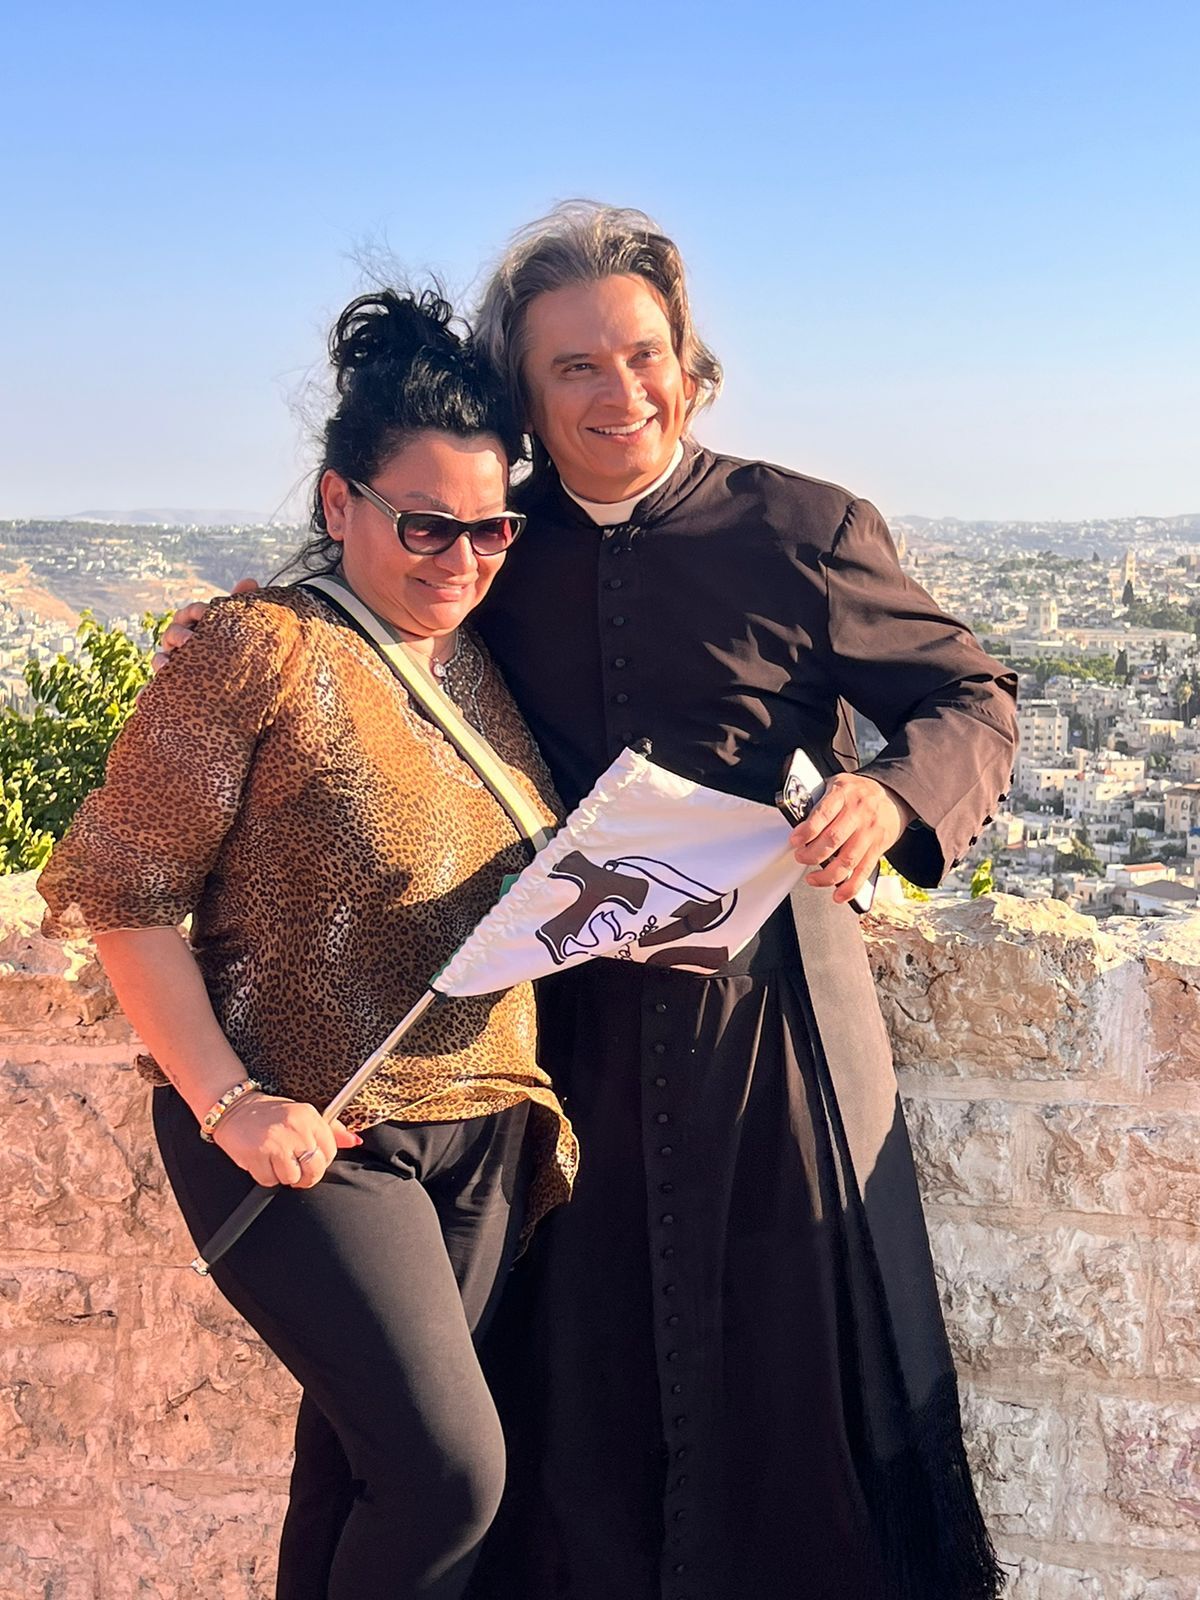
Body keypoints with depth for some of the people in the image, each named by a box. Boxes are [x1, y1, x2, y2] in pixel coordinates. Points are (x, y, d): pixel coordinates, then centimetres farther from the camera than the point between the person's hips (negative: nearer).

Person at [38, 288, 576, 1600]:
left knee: (357, 1466, 17)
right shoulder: (265, 650, -12)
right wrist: (228, 1103, -18)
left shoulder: (481, 665, 8)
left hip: (484, 1135, 6)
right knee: (451, 1472, -9)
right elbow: (119, 889, -13)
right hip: (311, 1139, -6)